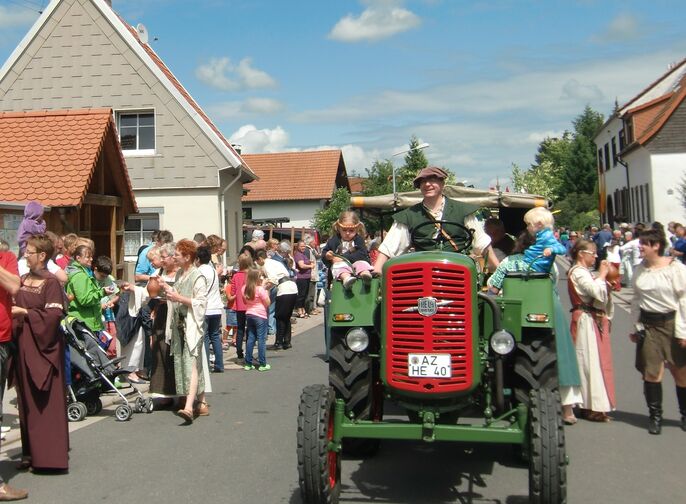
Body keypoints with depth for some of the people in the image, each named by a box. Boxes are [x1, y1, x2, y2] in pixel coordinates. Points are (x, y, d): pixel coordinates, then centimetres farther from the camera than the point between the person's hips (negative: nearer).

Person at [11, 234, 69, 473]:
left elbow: (54, 314, -16)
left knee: (46, 402, -2)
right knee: (26, 400, 11)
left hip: (43, 347, -7)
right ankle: (31, 451, 20)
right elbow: (15, 307, 17)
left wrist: (25, 313, -17)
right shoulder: (22, 280, 13)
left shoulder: (51, 282, -9)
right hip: (23, 346, 7)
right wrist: (12, 313, -3)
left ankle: (49, 455, 5)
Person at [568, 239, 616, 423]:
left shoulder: (585, 271, 19)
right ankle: (592, 407, -4)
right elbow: (597, 292, -25)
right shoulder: (578, 272, -12)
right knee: (591, 362, -8)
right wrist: (602, 274, -12)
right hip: (586, 321, -10)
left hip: (595, 321, 10)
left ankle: (594, 405, 17)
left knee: (598, 361, 11)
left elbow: (601, 295, 20)